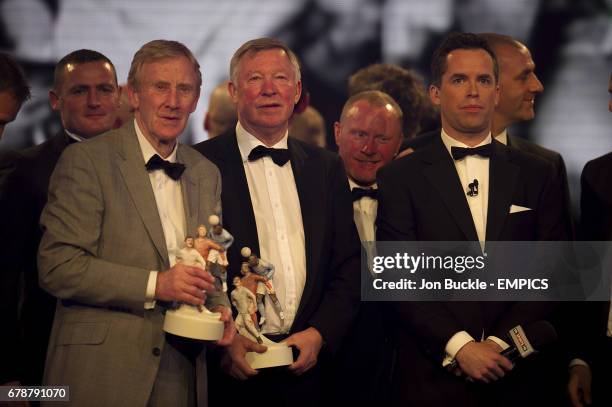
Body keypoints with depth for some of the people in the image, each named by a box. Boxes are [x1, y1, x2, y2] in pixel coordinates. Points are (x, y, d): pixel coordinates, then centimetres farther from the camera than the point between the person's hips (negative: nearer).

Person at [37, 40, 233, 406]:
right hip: (103, 372, -5)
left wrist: (219, 307, -1)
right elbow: (57, 266, -13)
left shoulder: (207, 174, 14)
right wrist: (155, 284, -20)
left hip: (185, 372, 5)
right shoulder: (86, 160, -5)